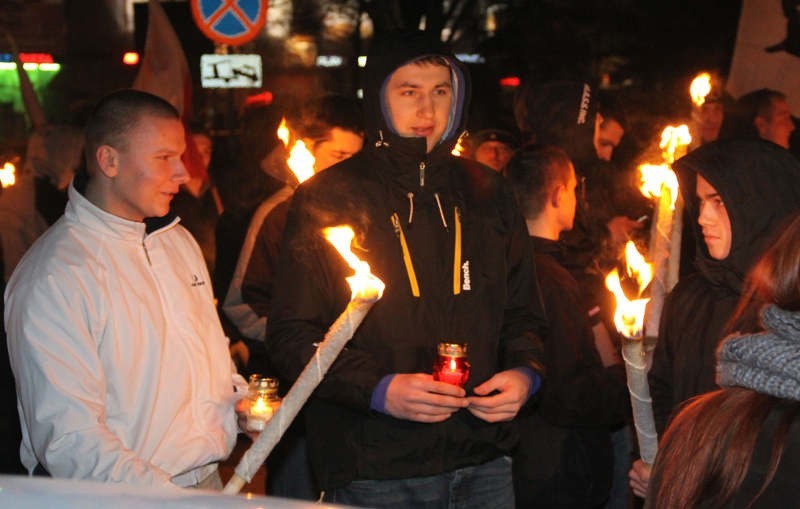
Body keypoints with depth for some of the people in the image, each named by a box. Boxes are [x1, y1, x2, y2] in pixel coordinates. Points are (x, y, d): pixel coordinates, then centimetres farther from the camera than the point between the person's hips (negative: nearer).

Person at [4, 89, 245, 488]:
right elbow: (67, 440, -22)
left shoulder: (179, 241, 7)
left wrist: (239, 402, -1)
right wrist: (169, 499, -27)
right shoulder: (52, 278, -18)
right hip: (117, 499, -7)